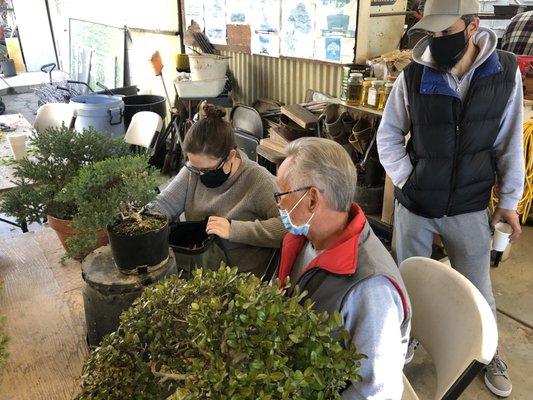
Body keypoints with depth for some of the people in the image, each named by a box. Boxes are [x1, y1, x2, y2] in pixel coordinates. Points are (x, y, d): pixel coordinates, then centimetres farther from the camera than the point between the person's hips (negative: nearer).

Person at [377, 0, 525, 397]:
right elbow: (388, 135, -1)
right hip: (414, 204, 0)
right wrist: (407, 179, -10)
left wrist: (509, 200, 2)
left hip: (470, 207, 0)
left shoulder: (506, 73, -9)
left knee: (477, 288, 16)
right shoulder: (413, 77, -11)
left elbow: (510, 142, -1)